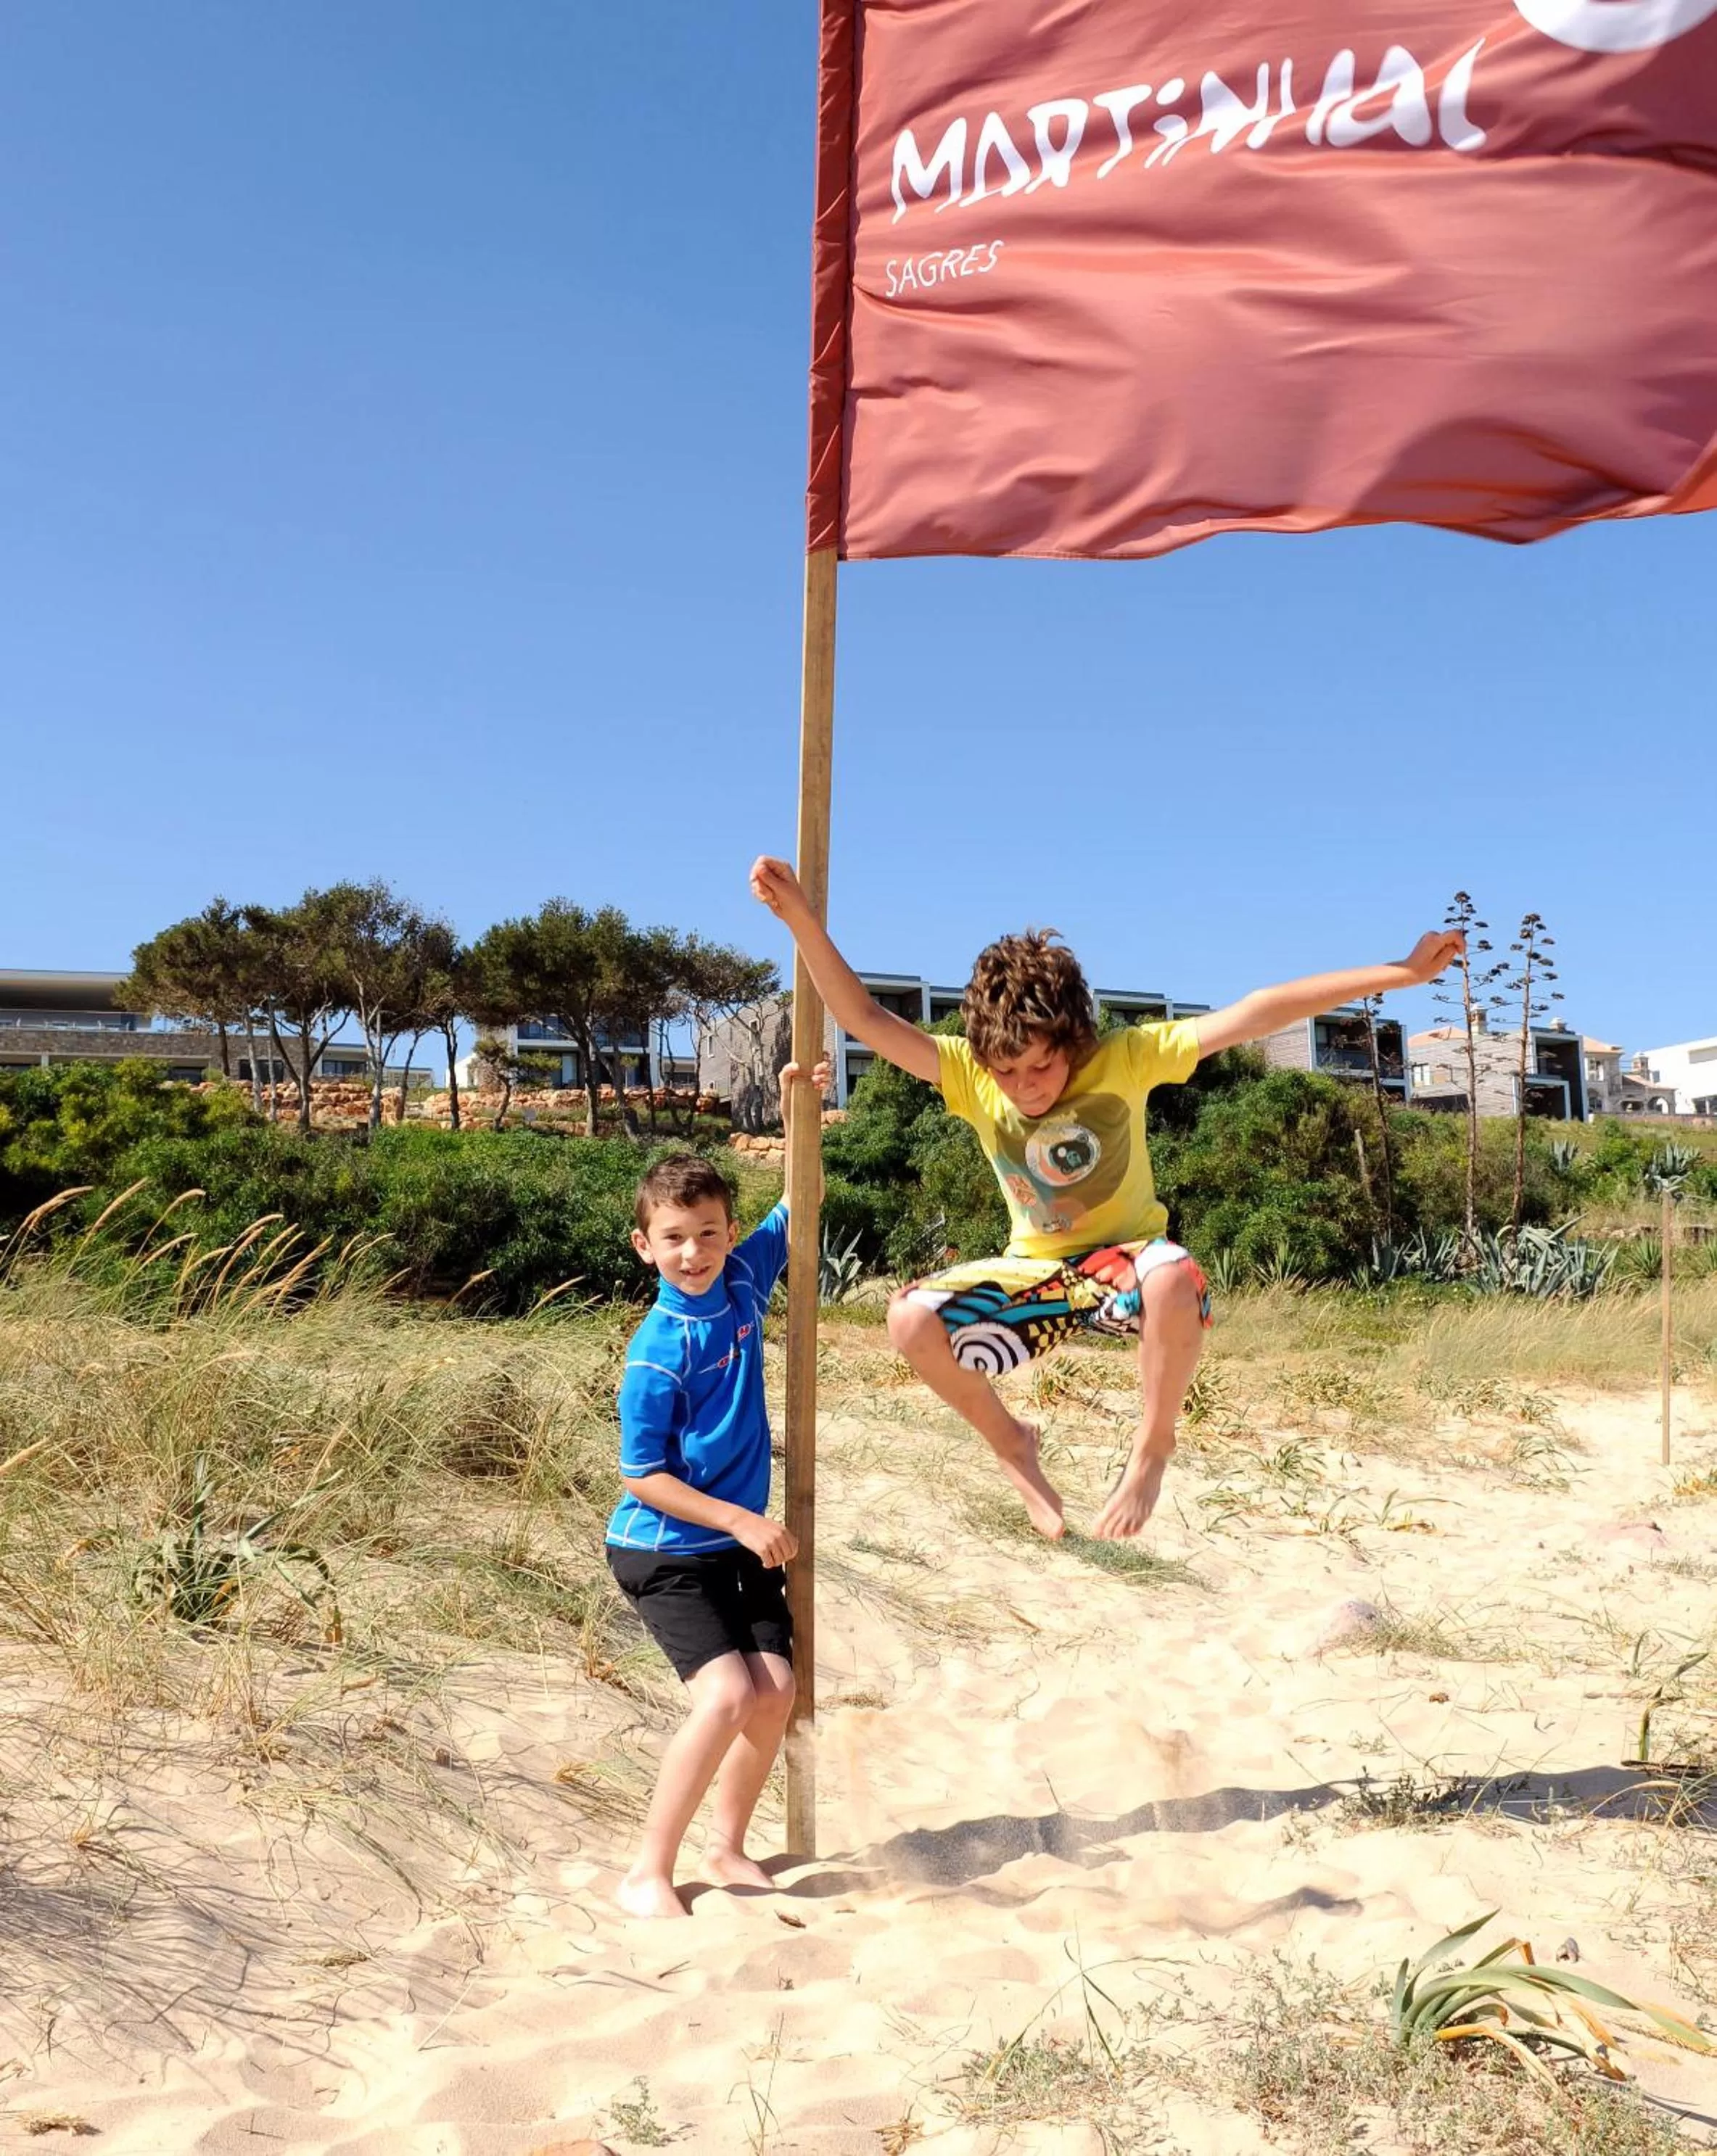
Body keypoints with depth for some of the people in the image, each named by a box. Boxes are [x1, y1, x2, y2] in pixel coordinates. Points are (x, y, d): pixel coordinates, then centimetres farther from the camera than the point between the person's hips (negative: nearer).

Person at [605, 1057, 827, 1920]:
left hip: (742, 1541, 6)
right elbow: (643, 1477, -17)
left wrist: (796, 1114, -1)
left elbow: (795, 1209, 11)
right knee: (726, 1695, -17)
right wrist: (740, 1519, -19)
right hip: (664, 1552, -6)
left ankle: (727, 1848, 22)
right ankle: (647, 1874, 0)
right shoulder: (657, 1351, -20)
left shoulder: (743, 1281, -4)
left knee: (776, 1690, 0)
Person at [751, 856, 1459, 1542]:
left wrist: (1402, 972, -27)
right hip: (1033, 1271, 2)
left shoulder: (1123, 1058, -20)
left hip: (1123, 1257, -2)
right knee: (911, 1319, -24)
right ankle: (1010, 1443, 5)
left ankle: (1152, 1448, -11)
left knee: (1175, 1281, -40)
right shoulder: (969, 1073, -16)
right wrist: (801, 916, -35)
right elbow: (865, 1019, -22)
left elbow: (1256, 1014, -25)